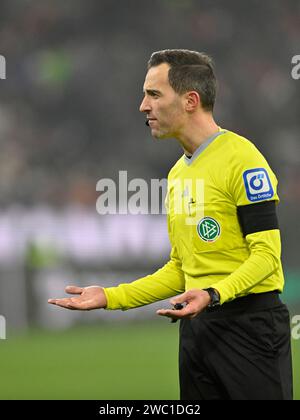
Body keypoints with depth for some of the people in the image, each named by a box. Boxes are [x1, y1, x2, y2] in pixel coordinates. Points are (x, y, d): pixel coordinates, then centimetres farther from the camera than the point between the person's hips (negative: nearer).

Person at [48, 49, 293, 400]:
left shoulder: (240, 157, -10)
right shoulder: (177, 172, 15)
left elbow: (266, 253, -15)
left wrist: (213, 295, -29)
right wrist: (110, 297, 12)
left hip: (250, 321, -8)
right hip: (196, 328, 8)